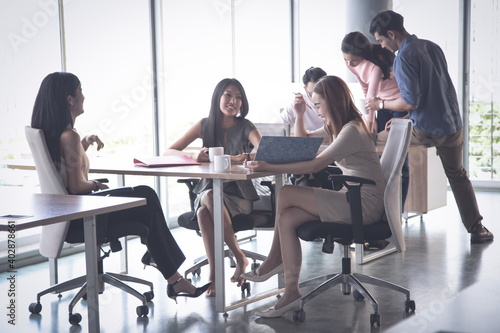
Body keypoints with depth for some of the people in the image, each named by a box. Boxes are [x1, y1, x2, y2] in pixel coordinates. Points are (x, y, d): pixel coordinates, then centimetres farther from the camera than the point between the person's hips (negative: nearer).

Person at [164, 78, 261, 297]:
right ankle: (214, 274, -29)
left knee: (209, 199, -35)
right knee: (202, 210, -34)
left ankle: (239, 258, -22)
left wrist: (245, 157, -39)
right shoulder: (205, 125, 5)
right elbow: (168, 152, 3)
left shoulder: (245, 127, -1)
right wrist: (193, 156, -18)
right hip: (208, 191, 2)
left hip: (238, 195, -2)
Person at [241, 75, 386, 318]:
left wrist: (269, 168, -30)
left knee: (286, 195, -17)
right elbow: (302, 141, 31)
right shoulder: (335, 127, 17)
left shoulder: (351, 131, -16)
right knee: (287, 218, -9)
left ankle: (275, 260, 0)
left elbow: (315, 165, -26)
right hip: (351, 200, 10)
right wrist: (299, 113, 12)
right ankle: (291, 292, -9)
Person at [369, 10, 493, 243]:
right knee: (457, 175, 22)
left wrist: (382, 104, -3)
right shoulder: (433, 47, 9)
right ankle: (476, 229, 20)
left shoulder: (404, 56, -15)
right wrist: (404, 118, 22)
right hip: (452, 125, 6)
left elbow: (411, 102, -20)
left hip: (424, 131, -6)